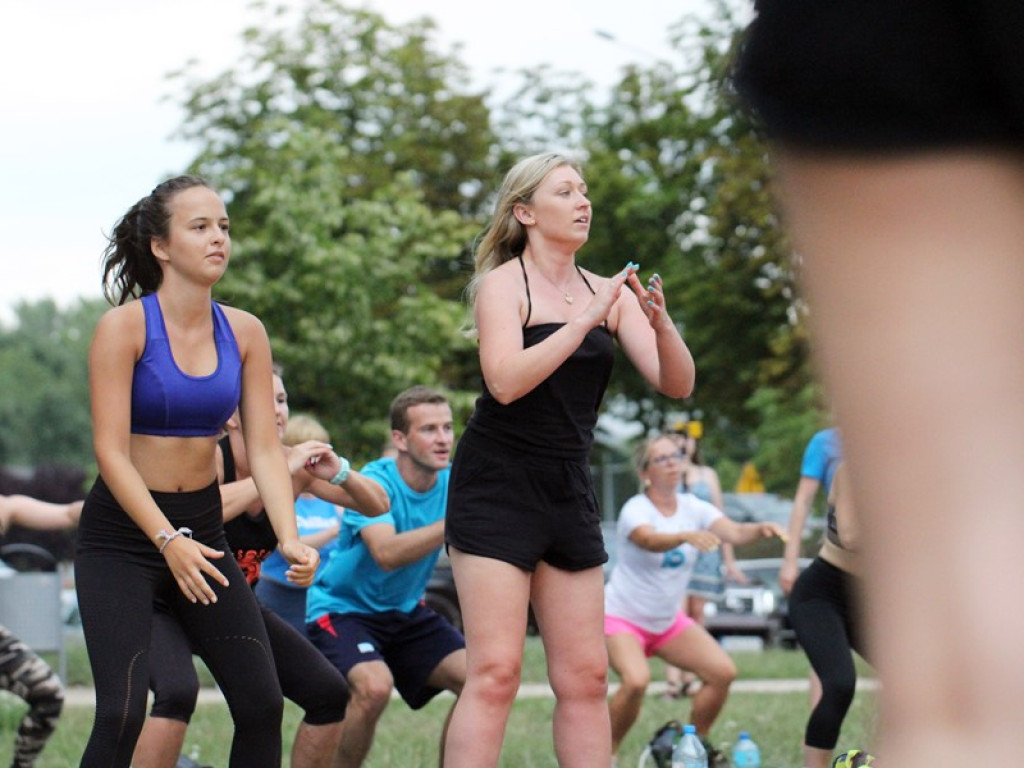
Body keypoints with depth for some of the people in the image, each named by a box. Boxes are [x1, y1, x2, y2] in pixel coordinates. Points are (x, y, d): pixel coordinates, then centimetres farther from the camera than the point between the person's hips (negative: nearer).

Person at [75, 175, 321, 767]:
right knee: (122, 714, -18)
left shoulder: (244, 333, 1)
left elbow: (265, 448, -2)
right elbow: (111, 452, -17)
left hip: (202, 529, 5)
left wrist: (290, 539, -18)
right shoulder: (124, 327, -13)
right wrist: (168, 541, -27)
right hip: (122, 535, -5)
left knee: (262, 705, -2)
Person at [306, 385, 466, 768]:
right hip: (341, 607, -6)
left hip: (405, 612, 6)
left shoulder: (452, 485, -5)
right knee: (374, 686, -31)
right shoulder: (376, 482, -21)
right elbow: (387, 553, -37)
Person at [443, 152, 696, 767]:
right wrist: (585, 320, -23)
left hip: (570, 491, 6)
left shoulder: (607, 293, 10)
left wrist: (660, 324, -16)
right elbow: (506, 381, -21)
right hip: (498, 486, -6)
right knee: (496, 671, -12)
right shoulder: (503, 284, -4)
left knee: (586, 676, 4)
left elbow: (677, 385, 3)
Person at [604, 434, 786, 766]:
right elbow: (650, 540, -41)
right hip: (622, 616, -6)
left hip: (669, 620, 6)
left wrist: (760, 529, -41)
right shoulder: (635, 509, -18)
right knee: (636, 681, -31)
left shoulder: (693, 508, -3)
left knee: (723, 672, -8)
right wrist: (687, 536, -60)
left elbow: (734, 532, -19)